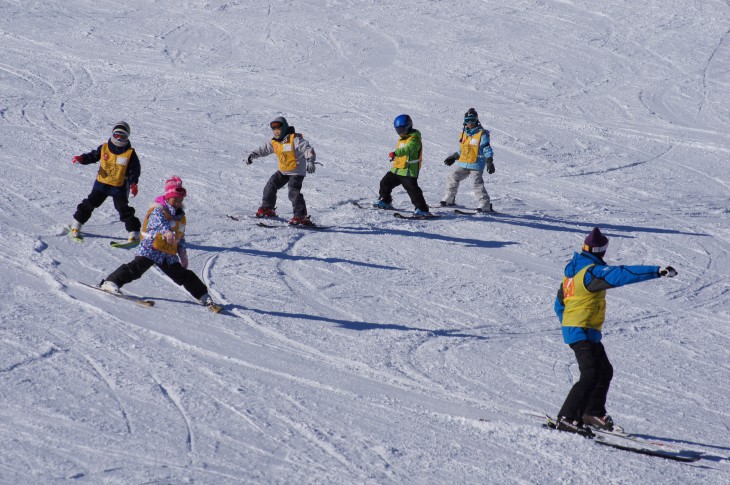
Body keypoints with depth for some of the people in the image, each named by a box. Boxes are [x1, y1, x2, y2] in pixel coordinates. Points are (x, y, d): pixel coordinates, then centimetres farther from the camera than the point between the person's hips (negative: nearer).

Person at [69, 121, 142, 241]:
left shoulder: (130, 153, -5)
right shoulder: (104, 148, 1)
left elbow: (134, 170, -4)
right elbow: (93, 156, 10)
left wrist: (133, 183, -18)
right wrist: (81, 158, -10)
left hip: (119, 186, -3)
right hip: (101, 183, 3)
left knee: (123, 209, -4)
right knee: (89, 204, 6)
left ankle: (133, 233, 4)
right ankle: (75, 226, 19)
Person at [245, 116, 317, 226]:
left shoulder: (294, 139, -18)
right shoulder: (274, 142, 4)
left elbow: (308, 149, -25)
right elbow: (263, 149, 16)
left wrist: (310, 161, -41)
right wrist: (252, 155, 3)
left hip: (296, 171, -8)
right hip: (283, 171, 8)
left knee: (294, 192, -22)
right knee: (270, 186, 10)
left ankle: (301, 216, -23)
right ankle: (267, 209, 29)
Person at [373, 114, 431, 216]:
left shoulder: (414, 139, -16)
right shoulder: (402, 138, 15)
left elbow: (408, 149, -35)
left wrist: (396, 153, -47)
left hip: (409, 171, -10)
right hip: (396, 169, 10)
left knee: (412, 189, -16)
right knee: (385, 183, 18)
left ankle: (422, 209, -14)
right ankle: (385, 201, 39)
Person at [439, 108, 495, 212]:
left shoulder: (482, 134, -7)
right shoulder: (464, 133, 13)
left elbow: (487, 149, -10)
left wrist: (490, 162, -19)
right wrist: (453, 157, 29)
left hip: (476, 164, -7)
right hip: (463, 164, 7)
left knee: (478, 185, -13)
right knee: (452, 178, 9)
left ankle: (485, 206, -12)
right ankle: (449, 200, 25)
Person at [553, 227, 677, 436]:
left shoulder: (572, 270, 13)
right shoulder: (592, 271, -17)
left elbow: (559, 303, 21)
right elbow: (622, 275, -29)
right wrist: (657, 271, -32)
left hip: (573, 329, 10)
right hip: (583, 332, -10)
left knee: (604, 371, 19)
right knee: (590, 376, -15)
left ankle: (593, 412, 28)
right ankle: (567, 418, -17)